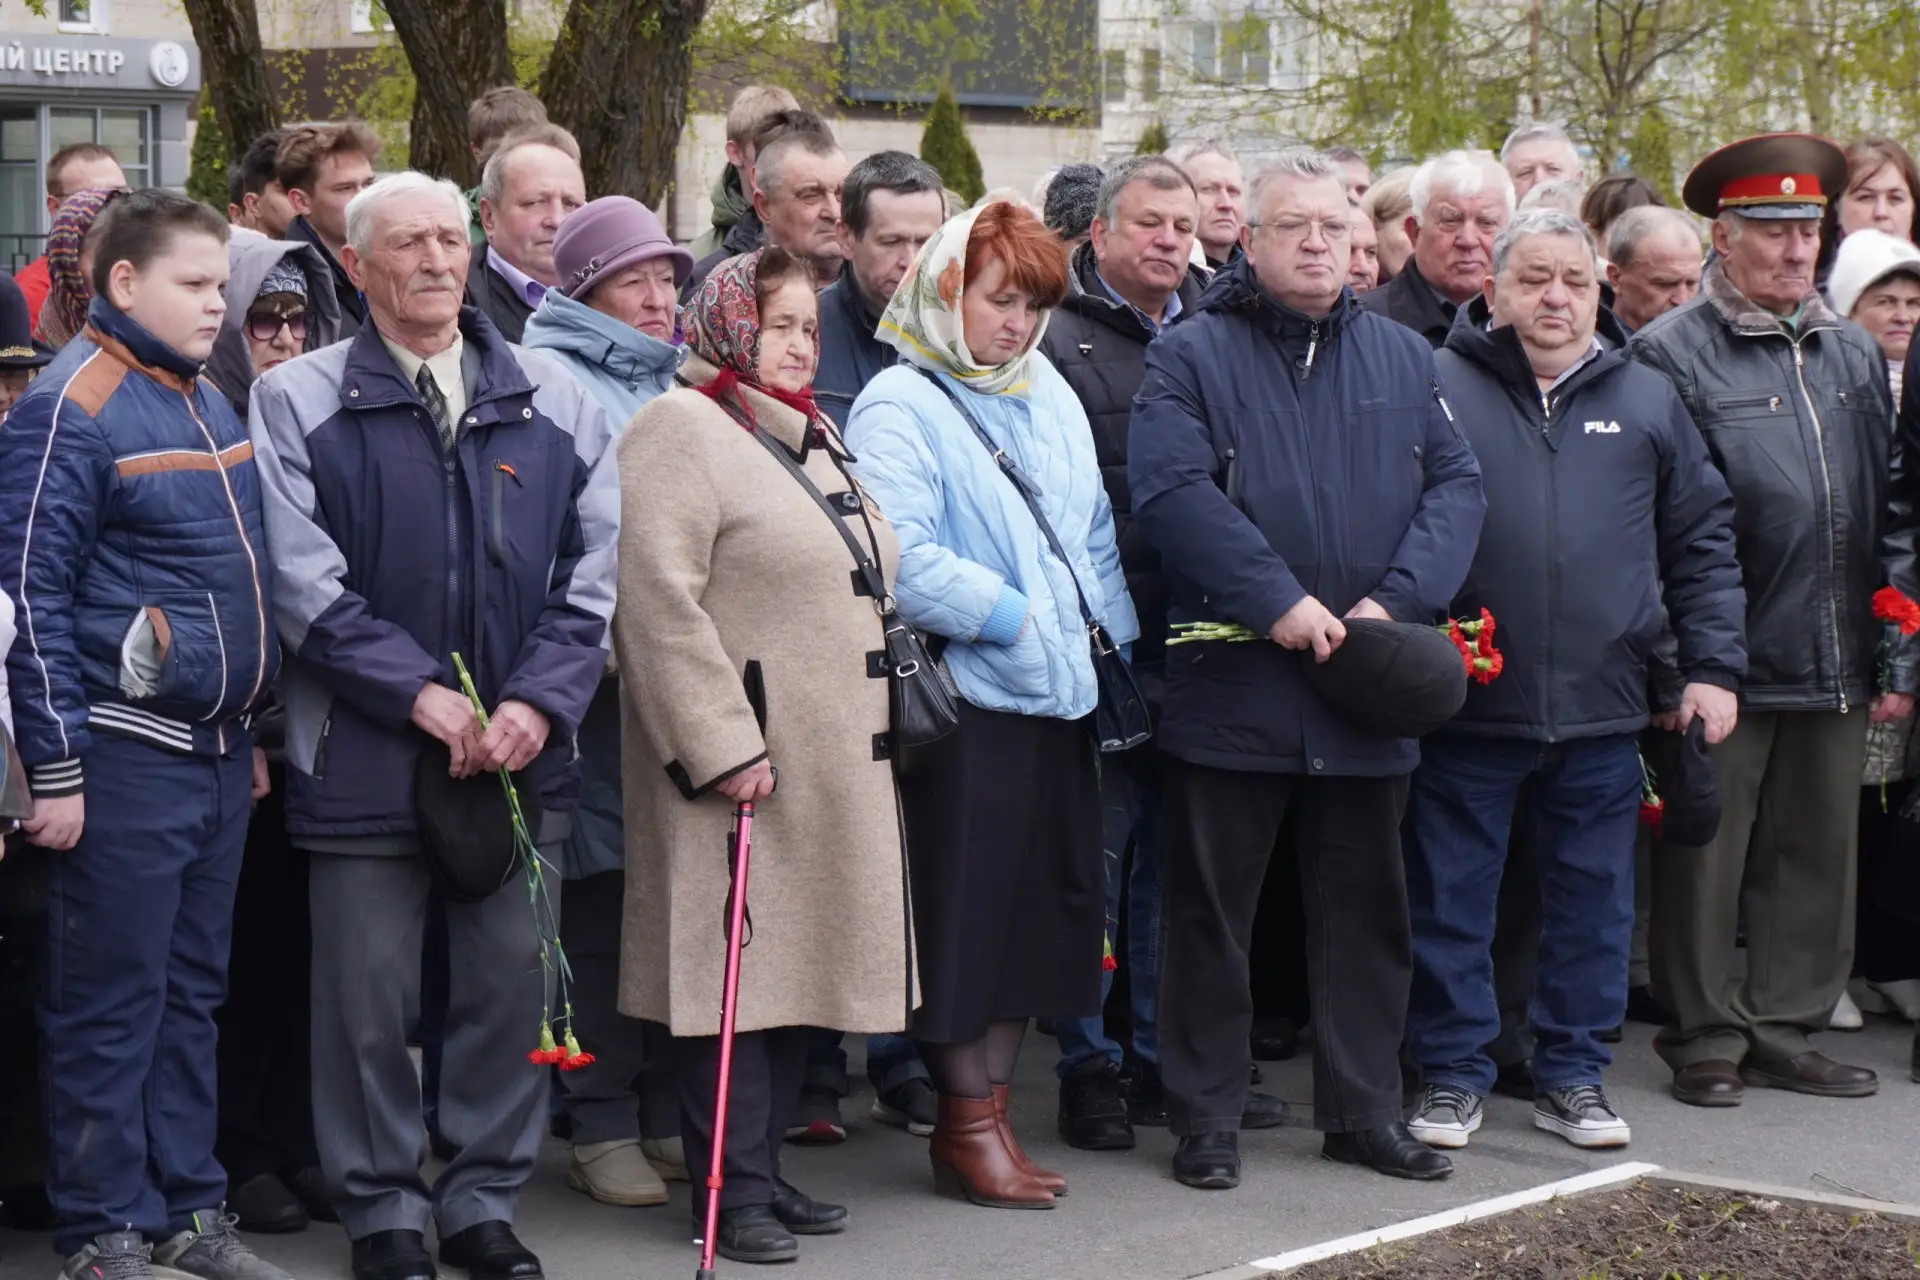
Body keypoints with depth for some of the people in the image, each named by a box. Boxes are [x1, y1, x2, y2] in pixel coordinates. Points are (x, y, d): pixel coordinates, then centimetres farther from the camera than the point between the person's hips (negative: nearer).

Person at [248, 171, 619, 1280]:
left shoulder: (553, 399, 9)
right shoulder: (298, 401, 2)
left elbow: (600, 563, 5)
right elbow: (303, 582, -6)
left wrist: (539, 700, -8)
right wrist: (420, 692, -13)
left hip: (524, 753, 2)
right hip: (365, 757, -2)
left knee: (512, 983, 6)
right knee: (369, 998, 2)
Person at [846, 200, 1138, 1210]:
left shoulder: (1051, 398, 15)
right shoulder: (898, 406, -8)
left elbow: (1095, 534, 19)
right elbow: (903, 562, -18)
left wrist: (1116, 641, 9)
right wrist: (1016, 616, -17)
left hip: (1060, 693, 7)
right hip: (965, 698, -7)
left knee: (1043, 901, 10)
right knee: (967, 907, -1)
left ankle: (990, 1106, 20)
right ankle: (966, 1125, 10)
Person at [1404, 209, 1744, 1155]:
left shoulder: (1647, 402, 12)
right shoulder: (1437, 386, 1)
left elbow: (1703, 542, 14)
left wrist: (1713, 664, 7)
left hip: (1603, 709, 3)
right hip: (1467, 703, -3)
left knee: (1593, 898, 9)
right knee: (1451, 897, 3)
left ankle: (1572, 1074, 21)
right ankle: (1452, 1073, 15)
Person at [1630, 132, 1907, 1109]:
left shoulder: (1854, 356, 14)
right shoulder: (1671, 355, -5)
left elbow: (1889, 512, 14)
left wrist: (1896, 659, 9)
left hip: (1834, 666, 5)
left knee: (1817, 854, 10)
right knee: (1708, 858, 2)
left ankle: (1786, 1031, 21)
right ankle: (1705, 1039, 13)